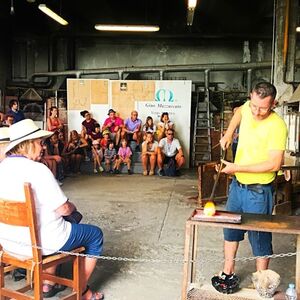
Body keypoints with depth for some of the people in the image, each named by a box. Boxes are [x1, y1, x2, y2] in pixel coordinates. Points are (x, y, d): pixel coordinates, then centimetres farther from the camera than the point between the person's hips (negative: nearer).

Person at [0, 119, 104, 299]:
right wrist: (73, 207, 3)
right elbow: (63, 209, -20)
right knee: (95, 234, 13)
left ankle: (48, 284, 36)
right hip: (39, 243, -8)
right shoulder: (38, 169, -22)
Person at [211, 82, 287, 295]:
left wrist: (237, 168, -22)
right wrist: (229, 133, 8)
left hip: (259, 191, -7)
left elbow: (274, 164, -26)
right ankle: (228, 275, 33)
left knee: (260, 239, 4)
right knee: (230, 230, 17)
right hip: (238, 184, 7)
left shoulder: (277, 126, -22)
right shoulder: (248, 108, -3)